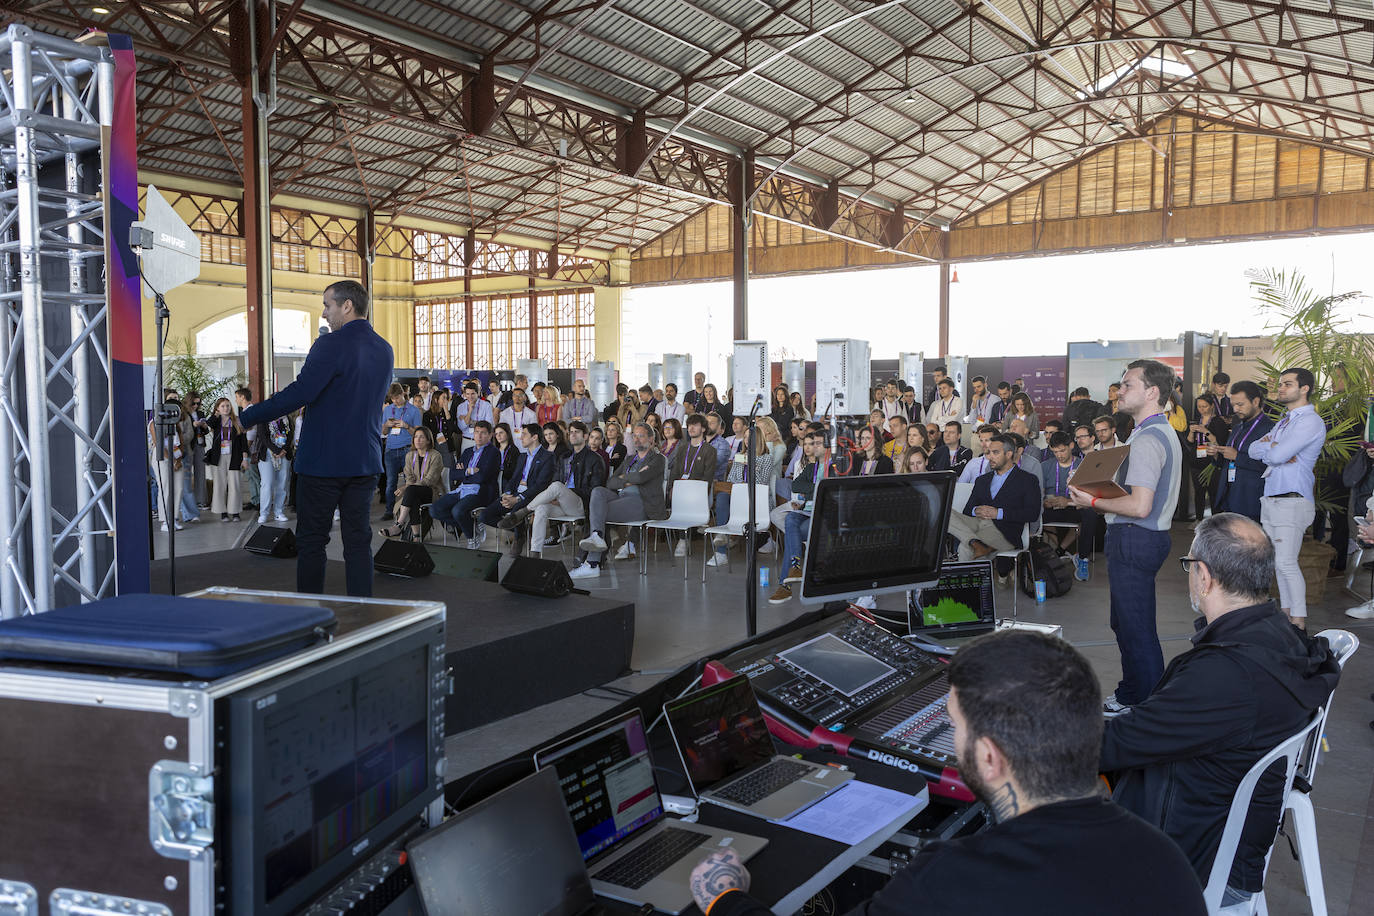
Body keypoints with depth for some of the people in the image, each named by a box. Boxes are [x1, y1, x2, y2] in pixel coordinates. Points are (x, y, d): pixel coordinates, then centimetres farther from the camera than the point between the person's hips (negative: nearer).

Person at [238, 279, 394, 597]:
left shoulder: (331, 345, -14)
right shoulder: (384, 350, 9)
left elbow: (300, 392, -22)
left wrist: (246, 418, -15)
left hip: (323, 461, -6)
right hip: (366, 462, 6)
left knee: (311, 541, 5)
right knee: (358, 541, 9)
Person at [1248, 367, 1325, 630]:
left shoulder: (1310, 421, -10)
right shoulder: (1284, 422, 21)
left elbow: (1277, 454, -19)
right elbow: (1253, 449, 13)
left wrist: (1269, 447, 3)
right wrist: (1273, 447, -7)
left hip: (1292, 502, -9)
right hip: (1271, 500, 9)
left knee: (1286, 563, -11)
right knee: (1278, 562, 11)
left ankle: (1299, 623, -4)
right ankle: (1286, 612, 19)